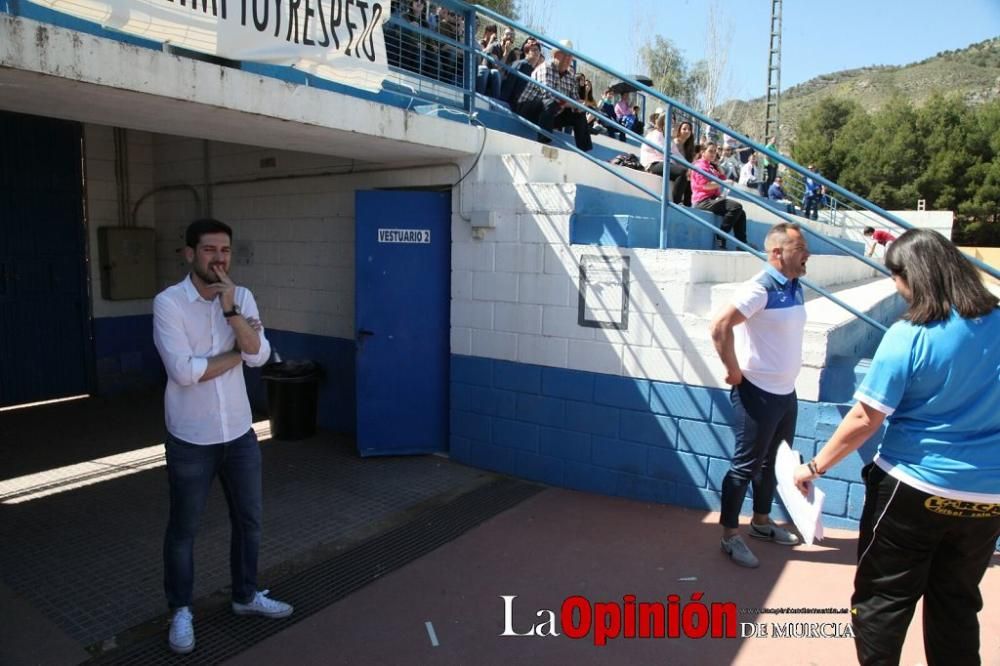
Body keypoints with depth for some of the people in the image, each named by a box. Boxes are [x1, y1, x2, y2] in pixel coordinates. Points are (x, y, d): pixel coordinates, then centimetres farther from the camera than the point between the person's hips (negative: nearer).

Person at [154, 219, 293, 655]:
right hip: (191, 439, -4)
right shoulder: (168, 303, -15)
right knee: (183, 529, 13)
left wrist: (230, 308, -21)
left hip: (239, 433, 5)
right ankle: (181, 611, 33)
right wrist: (235, 355, -12)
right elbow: (183, 371, -23)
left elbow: (260, 355, -12)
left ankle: (245, 596, 38)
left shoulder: (242, 297, 0)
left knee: (248, 520, 17)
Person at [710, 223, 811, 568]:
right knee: (746, 464, 2)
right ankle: (730, 535, 15)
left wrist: (785, 375, 14)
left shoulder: (795, 288, 7)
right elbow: (719, 326, -28)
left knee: (773, 461, 20)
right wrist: (734, 371, -20)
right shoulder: (759, 288, -20)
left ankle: (761, 521, 38)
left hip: (786, 391, 9)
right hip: (758, 393, -9)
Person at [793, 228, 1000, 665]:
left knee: (882, 598, 11)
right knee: (957, 602, 21)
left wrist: (815, 467, -7)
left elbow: (864, 420, -18)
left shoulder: (909, 336, -19)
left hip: (914, 489, -5)